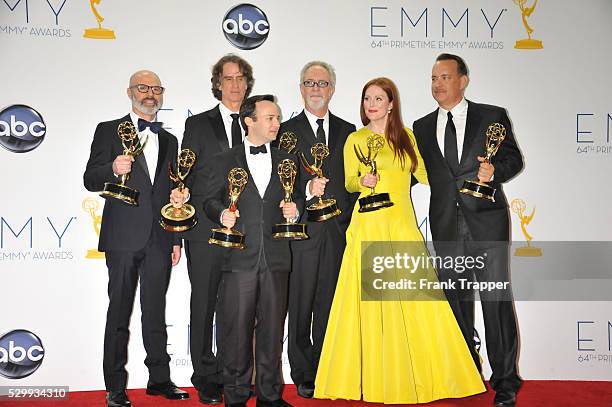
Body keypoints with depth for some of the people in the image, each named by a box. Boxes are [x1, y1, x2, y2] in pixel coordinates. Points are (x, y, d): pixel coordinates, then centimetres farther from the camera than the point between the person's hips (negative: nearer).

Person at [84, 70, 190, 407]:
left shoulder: (169, 140, 19)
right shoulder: (109, 130, 5)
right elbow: (90, 180, -2)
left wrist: (176, 239, 16)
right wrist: (113, 170, -24)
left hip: (160, 239, 4)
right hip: (123, 236, -4)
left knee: (156, 311, 10)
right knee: (119, 313, 1)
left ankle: (159, 378, 19)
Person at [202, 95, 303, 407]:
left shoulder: (286, 161, 16)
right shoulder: (223, 162, 8)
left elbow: (297, 197, 19)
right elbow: (210, 200, 7)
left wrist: (294, 208, -3)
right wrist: (221, 214, -13)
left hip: (276, 258, 3)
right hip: (239, 257, -2)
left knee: (272, 328, 7)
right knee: (237, 329, 0)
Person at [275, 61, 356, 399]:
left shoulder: (347, 130, 14)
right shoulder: (287, 131, 5)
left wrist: (350, 220, 4)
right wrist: (307, 189, -18)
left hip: (338, 231, 2)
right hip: (303, 231, -2)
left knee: (331, 307, 6)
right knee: (301, 308, 3)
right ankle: (304, 376, 14)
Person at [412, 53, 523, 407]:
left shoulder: (493, 116, 5)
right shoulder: (423, 127, 13)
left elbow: (513, 157, 4)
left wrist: (495, 170, -16)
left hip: (487, 222, -3)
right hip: (446, 227, 3)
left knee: (496, 299, -4)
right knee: (456, 302, 10)